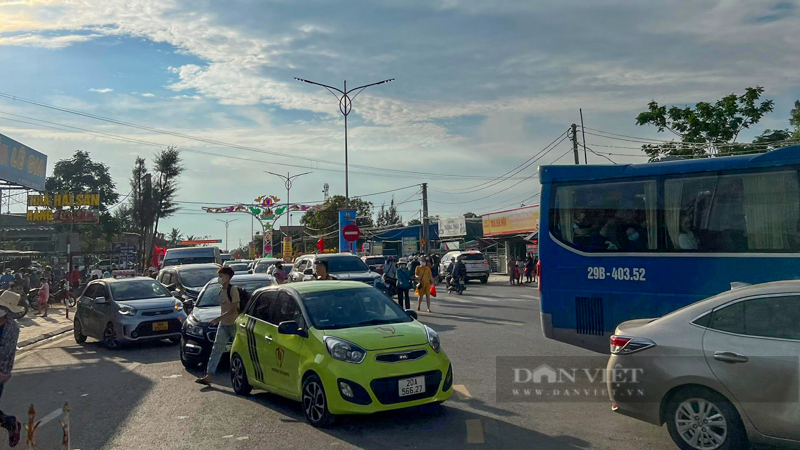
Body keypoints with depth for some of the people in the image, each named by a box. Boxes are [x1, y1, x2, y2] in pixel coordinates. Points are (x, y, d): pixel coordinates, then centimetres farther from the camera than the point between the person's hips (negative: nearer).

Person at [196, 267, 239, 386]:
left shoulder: (233, 290, -12)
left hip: (233, 324, -8)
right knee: (216, 350, 1)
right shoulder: (221, 290, 13)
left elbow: (233, 308, -19)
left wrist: (218, 318, -23)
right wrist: (220, 319, 16)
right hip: (223, 325, 8)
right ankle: (208, 376, -2)